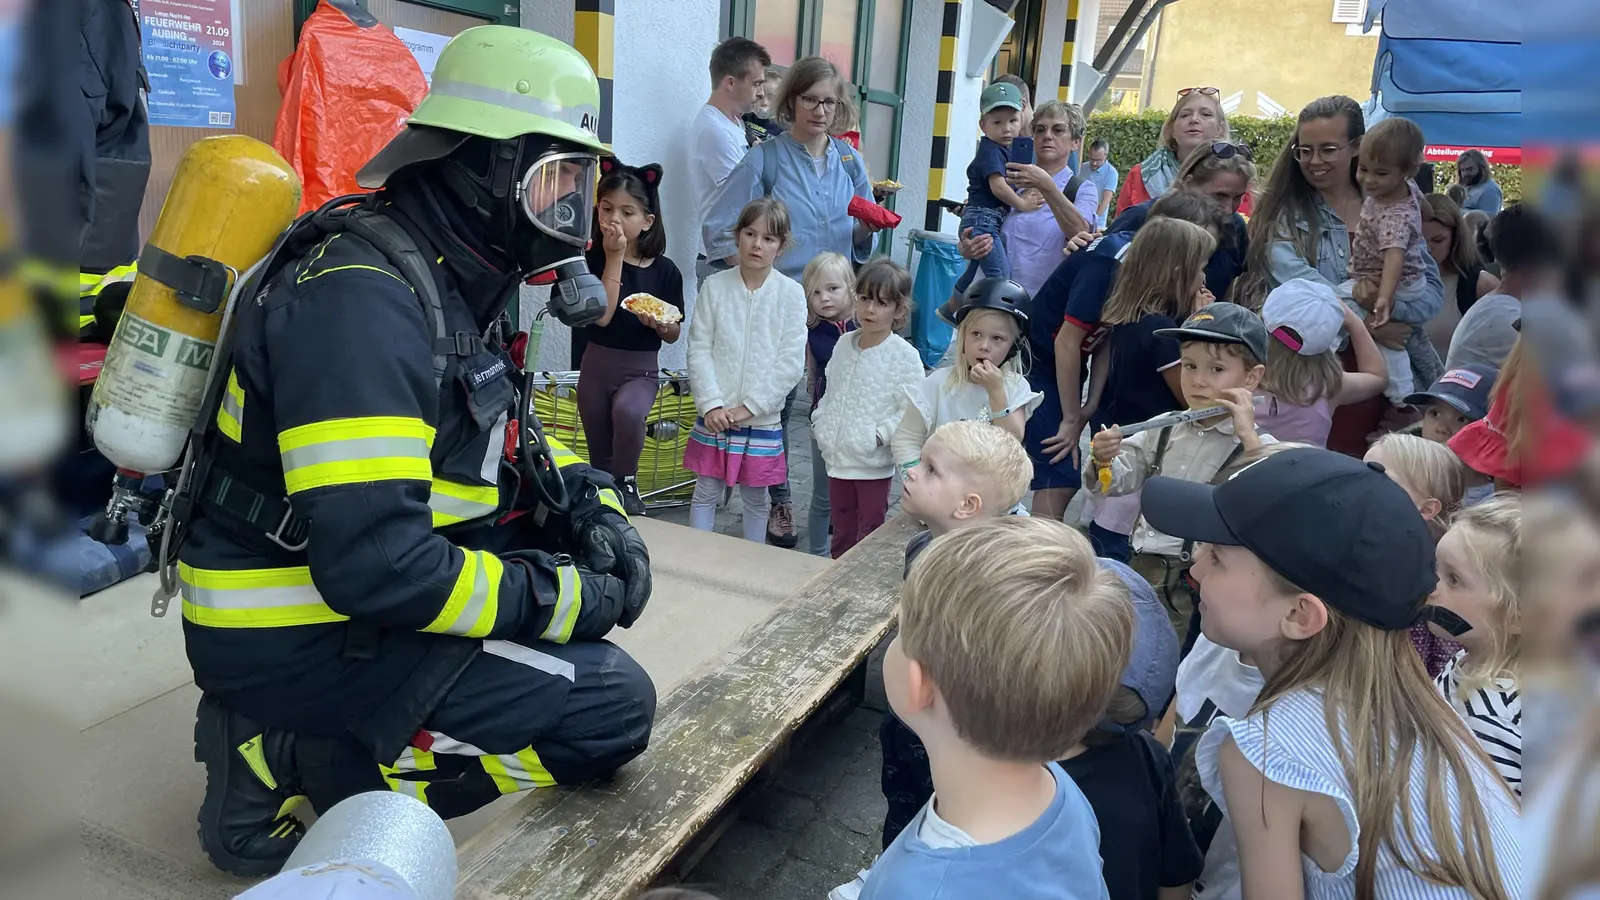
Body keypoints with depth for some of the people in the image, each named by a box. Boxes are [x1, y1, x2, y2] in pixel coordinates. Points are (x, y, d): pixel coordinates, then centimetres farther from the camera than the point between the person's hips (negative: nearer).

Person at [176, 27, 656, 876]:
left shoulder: (445, 275, 5)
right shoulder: (363, 302, -26)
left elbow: (514, 440, 15)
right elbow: (375, 566, -31)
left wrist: (594, 508, -3)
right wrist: (567, 599, -20)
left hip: (347, 583, 9)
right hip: (289, 637, -9)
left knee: (579, 509, 11)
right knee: (612, 705, -15)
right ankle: (291, 762, -5)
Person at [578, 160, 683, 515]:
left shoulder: (665, 270, -5)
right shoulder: (593, 259, -6)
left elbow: (674, 335, 4)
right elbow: (602, 315, -20)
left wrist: (661, 325, -20)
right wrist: (614, 257, -19)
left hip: (641, 369, -1)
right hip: (596, 365, 2)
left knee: (628, 411, -33)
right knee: (599, 455, 9)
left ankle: (627, 481, -10)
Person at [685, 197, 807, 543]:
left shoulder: (791, 293, -4)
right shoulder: (715, 286, -1)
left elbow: (791, 361, -8)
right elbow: (699, 349, -2)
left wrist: (749, 407, -12)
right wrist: (712, 404, -12)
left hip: (763, 418, 0)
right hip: (715, 415, 1)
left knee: (755, 497, 13)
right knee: (706, 492, 9)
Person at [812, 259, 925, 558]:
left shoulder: (905, 356, -15)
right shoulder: (844, 344, 5)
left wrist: (879, 436, -21)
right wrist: (820, 425, 6)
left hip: (873, 463, -6)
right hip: (837, 457, 6)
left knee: (869, 536, 7)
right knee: (842, 533, 20)